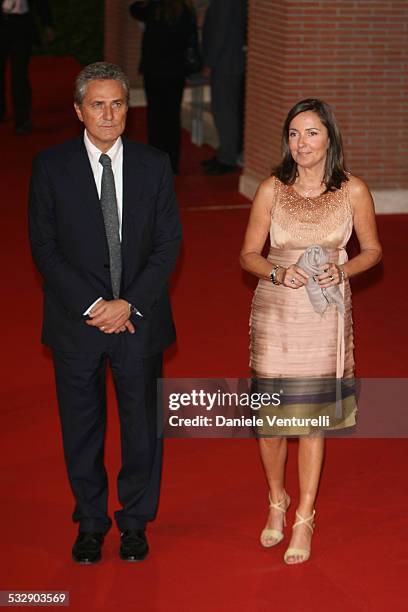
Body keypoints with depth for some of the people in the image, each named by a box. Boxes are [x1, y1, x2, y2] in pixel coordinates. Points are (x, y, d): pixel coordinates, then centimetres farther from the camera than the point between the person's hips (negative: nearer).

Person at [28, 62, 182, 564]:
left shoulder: (154, 165, 1)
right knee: (81, 428, 9)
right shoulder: (51, 167, -4)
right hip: (76, 321, -1)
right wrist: (91, 306, -14)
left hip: (140, 320, 1)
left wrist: (129, 304, -12)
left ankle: (135, 522, 26)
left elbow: (168, 244, -1)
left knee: (143, 424, 9)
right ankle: (90, 523, 26)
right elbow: (45, 248, -5)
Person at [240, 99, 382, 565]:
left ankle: (304, 518, 19)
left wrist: (343, 271, -13)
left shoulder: (353, 191, -5)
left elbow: (372, 250, 6)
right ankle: (276, 502, 32)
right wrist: (279, 274, -18)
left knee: (313, 418, 5)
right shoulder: (271, 190, -4)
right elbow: (249, 255, 2)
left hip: (327, 313, -1)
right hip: (275, 312, 1)